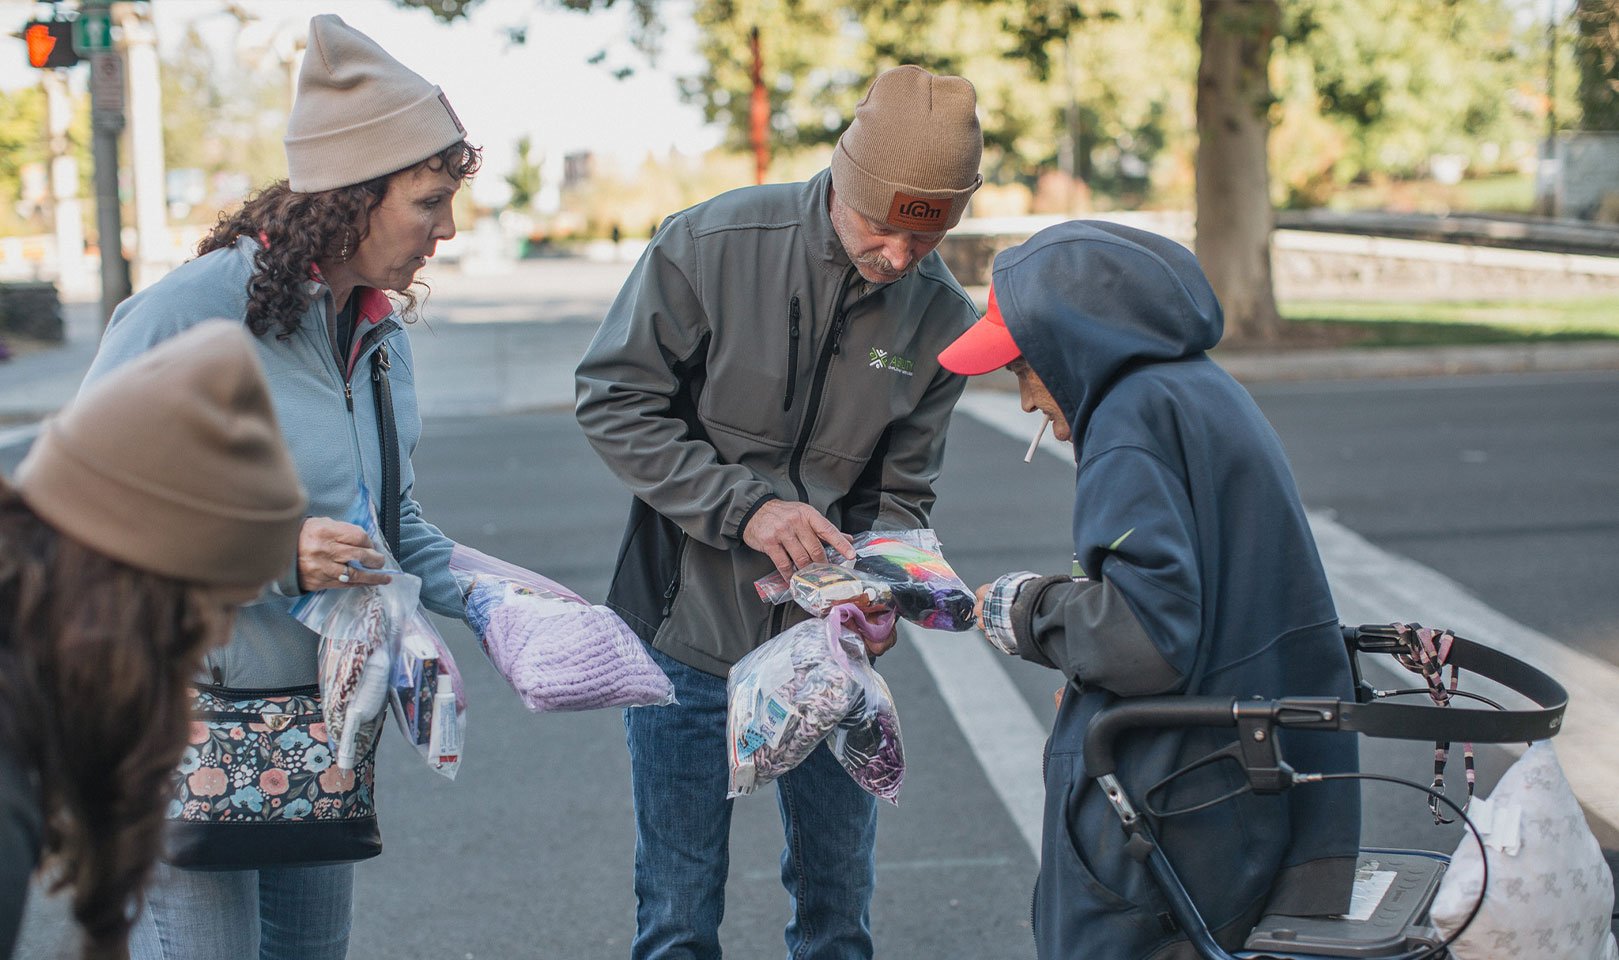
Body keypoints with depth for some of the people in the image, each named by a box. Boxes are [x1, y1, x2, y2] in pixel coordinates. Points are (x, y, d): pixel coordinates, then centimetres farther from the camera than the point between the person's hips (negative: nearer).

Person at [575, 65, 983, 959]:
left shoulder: (939, 317, -6)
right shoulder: (710, 245, -15)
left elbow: (899, 493, 2)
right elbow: (614, 402, -12)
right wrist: (746, 505, -23)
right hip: (688, 627, -2)